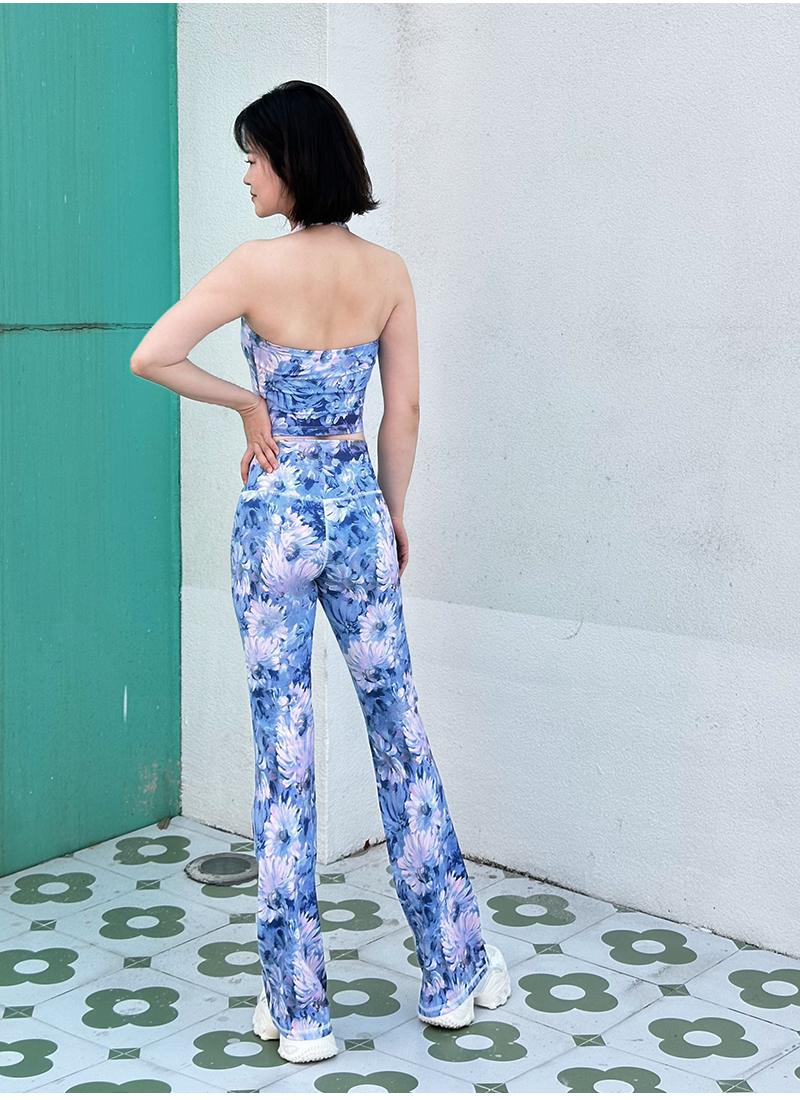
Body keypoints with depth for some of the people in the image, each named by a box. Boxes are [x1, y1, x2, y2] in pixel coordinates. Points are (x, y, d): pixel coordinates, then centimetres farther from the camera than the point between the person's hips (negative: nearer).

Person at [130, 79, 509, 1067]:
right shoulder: (388, 272, 0)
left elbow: (150, 357, -16)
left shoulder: (260, 265, -12)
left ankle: (298, 1009, 11)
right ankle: (455, 967, 24)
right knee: (399, 733, 14)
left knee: (284, 748, 3)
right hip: (357, 506, 4)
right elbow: (404, 411, 4)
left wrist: (243, 402, -2)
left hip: (277, 513, -3)